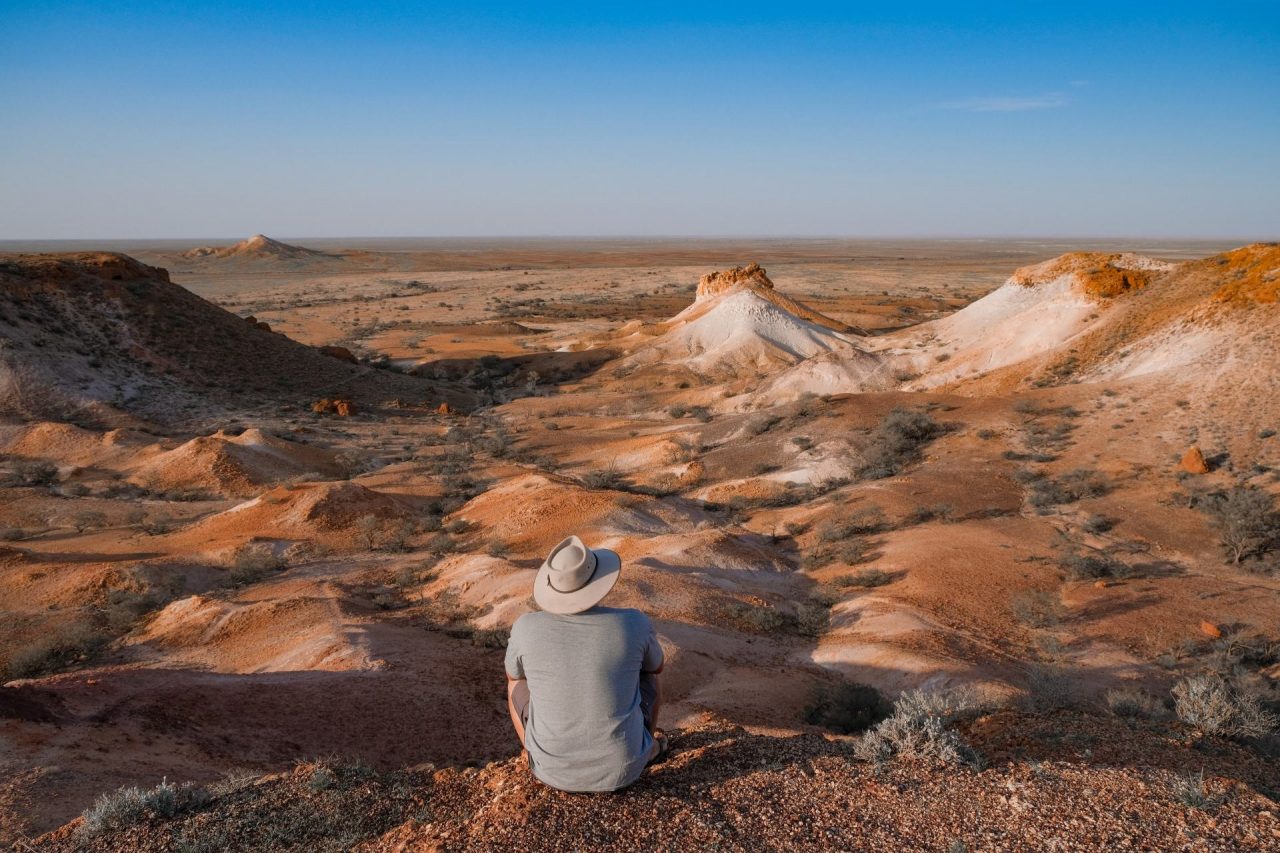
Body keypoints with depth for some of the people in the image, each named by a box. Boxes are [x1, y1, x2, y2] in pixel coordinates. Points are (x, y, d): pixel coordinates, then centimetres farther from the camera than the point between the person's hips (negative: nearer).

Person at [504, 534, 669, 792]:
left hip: (555, 769, 0)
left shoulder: (526, 629, -16)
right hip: (620, 767, 0)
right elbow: (655, 666, 9)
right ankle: (649, 748, 41)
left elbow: (513, 675, 9)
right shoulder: (635, 624, -16)